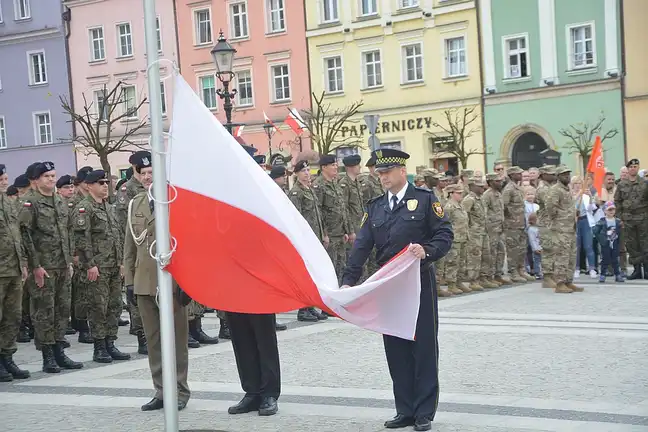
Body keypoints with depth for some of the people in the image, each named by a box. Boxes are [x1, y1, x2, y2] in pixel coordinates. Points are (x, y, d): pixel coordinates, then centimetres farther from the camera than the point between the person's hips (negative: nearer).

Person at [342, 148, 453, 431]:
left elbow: (445, 234, -5)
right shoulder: (375, 207, 11)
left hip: (419, 283, -4)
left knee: (424, 346, 1)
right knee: (395, 349, 6)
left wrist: (427, 250, -24)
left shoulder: (424, 199, -2)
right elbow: (362, 246, 5)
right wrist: (349, 280, -5)